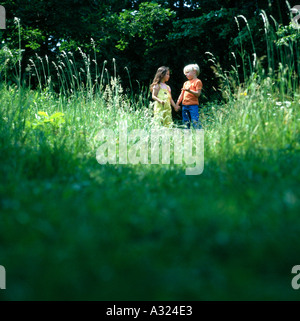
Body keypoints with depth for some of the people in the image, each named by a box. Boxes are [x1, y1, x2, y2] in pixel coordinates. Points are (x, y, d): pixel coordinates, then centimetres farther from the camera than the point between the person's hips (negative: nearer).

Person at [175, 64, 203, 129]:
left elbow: (198, 94, -10)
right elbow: (181, 95, 22)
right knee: (186, 123, 5)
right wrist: (177, 104, 16)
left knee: (195, 121, -14)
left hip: (193, 105, -7)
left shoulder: (197, 81, 0)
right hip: (185, 105, 7)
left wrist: (189, 91, -23)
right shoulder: (186, 83, 20)